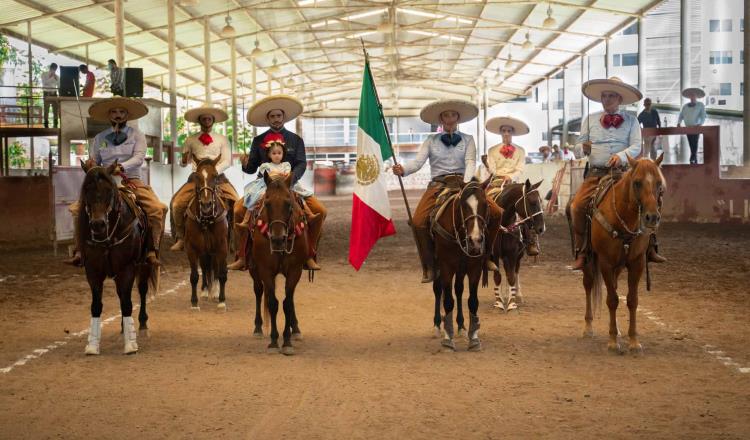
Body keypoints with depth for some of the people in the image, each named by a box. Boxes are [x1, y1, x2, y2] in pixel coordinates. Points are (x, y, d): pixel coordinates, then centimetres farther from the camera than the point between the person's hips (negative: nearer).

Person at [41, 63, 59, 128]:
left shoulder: (56, 76, 11)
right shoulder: (44, 74, 3)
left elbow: (59, 85, 9)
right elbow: (44, 83, -11)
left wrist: (56, 78, -5)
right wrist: (50, 77, -13)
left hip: (54, 93, 3)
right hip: (47, 93, -3)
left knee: (55, 109, 0)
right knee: (46, 109, -6)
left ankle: (55, 125, 4)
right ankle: (46, 125, -3)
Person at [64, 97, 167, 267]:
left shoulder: (137, 135, 7)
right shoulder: (100, 138, 14)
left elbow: (139, 157, -8)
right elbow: (92, 163, 12)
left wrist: (121, 167, -25)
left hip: (132, 181, -2)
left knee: (158, 209, -27)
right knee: (78, 208, -17)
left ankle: (152, 252, -21)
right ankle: (79, 252, -14)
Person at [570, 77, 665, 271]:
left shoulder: (631, 120, 9)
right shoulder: (590, 119, 14)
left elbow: (636, 146, -3)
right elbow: (579, 145, 13)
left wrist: (621, 156, -23)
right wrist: (583, 148, -12)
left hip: (622, 172, -1)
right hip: (596, 173, 1)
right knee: (577, 206, -21)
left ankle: (650, 248, -5)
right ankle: (581, 252, -9)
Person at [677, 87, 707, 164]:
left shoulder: (700, 105, 3)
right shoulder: (685, 106, 14)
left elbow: (703, 116, -7)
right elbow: (681, 116, 16)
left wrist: (700, 123, -24)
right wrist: (679, 123, -3)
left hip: (696, 128, -4)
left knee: (695, 144, -14)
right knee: (691, 145, 4)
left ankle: (692, 159, -18)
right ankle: (695, 160, 11)